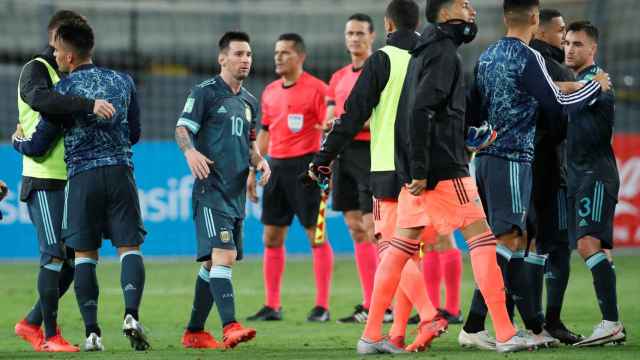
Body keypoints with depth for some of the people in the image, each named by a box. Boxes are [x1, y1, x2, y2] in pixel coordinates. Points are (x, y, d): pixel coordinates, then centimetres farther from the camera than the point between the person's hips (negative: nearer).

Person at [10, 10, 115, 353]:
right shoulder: (35, 69, -7)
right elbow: (40, 99, -31)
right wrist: (88, 104, -39)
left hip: (71, 181, 8)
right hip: (44, 181, -8)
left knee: (73, 259, 8)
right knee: (54, 255, -10)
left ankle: (32, 323, 19)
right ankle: (50, 336, -4)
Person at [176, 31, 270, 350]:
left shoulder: (249, 102, 18)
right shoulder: (205, 92, -4)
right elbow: (182, 128, -9)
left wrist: (258, 161, 6)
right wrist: (191, 152, -28)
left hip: (236, 193, 8)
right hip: (211, 189, -8)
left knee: (213, 263, 12)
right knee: (223, 255, -19)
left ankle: (194, 332, 20)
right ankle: (230, 326, -27)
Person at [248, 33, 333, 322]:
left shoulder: (315, 88, -7)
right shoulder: (270, 92, 14)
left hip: (305, 165, -7)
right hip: (276, 166, 7)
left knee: (315, 234, -4)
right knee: (271, 237, 7)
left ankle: (322, 306, -1)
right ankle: (272, 306, 12)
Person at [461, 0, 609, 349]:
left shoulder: (487, 56, 12)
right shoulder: (527, 58, -12)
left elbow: (474, 107, 18)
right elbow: (557, 104, -10)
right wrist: (596, 86, 4)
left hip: (486, 158, 8)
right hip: (512, 160, -8)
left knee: (516, 241, 11)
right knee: (507, 241, -8)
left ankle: (534, 327, 12)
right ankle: (473, 328, -11)